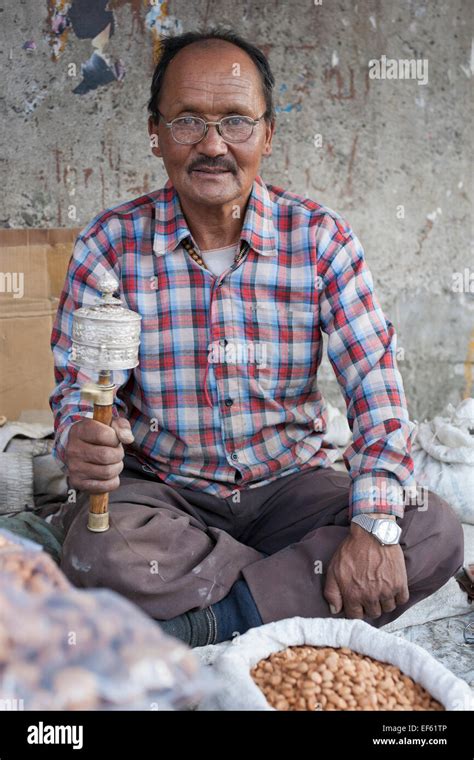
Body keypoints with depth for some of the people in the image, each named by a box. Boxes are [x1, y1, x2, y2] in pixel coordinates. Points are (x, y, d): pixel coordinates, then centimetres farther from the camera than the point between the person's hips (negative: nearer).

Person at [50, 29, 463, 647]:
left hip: (291, 485, 2)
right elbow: (77, 389, -4)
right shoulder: (110, 245, -5)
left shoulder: (320, 239, -4)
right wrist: (81, 440, -30)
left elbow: (375, 388, -9)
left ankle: (201, 625, -20)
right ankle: (299, 590, -15)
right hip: (162, 492, -1)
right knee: (97, 555, -33)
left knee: (436, 534, -22)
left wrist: (374, 526, -24)